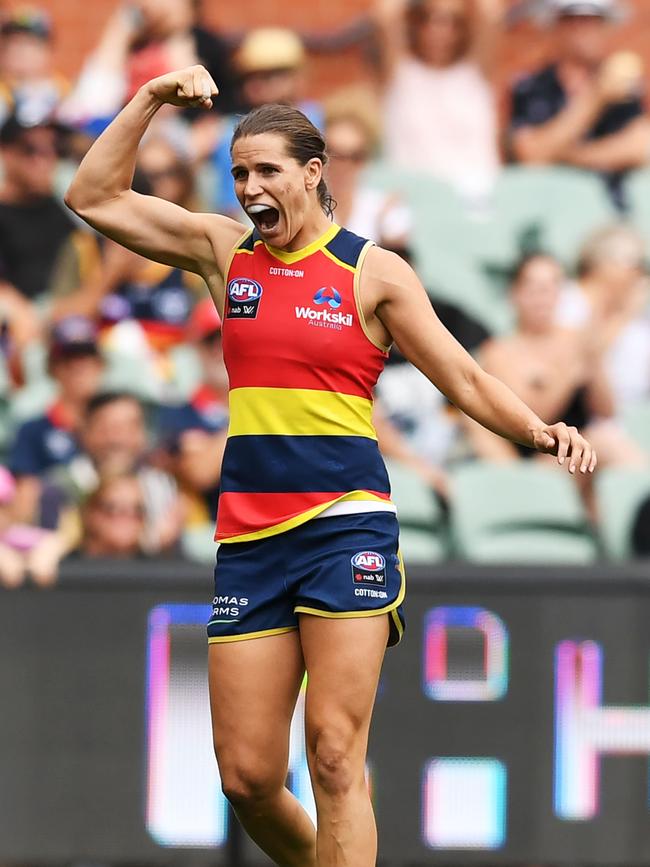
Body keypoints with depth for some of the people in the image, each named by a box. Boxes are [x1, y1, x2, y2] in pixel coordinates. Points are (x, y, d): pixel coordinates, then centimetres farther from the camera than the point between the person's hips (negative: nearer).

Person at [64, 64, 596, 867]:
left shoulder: (373, 272, 2)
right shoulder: (223, 250, 11)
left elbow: (464, 380, 3)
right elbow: (93, 198, 12)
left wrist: (540, 431, -14)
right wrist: (151, 100, 4)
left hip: (346, 524, -4)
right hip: (247, 535, 4)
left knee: (334, 758, -13)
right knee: (245, 777, 0)